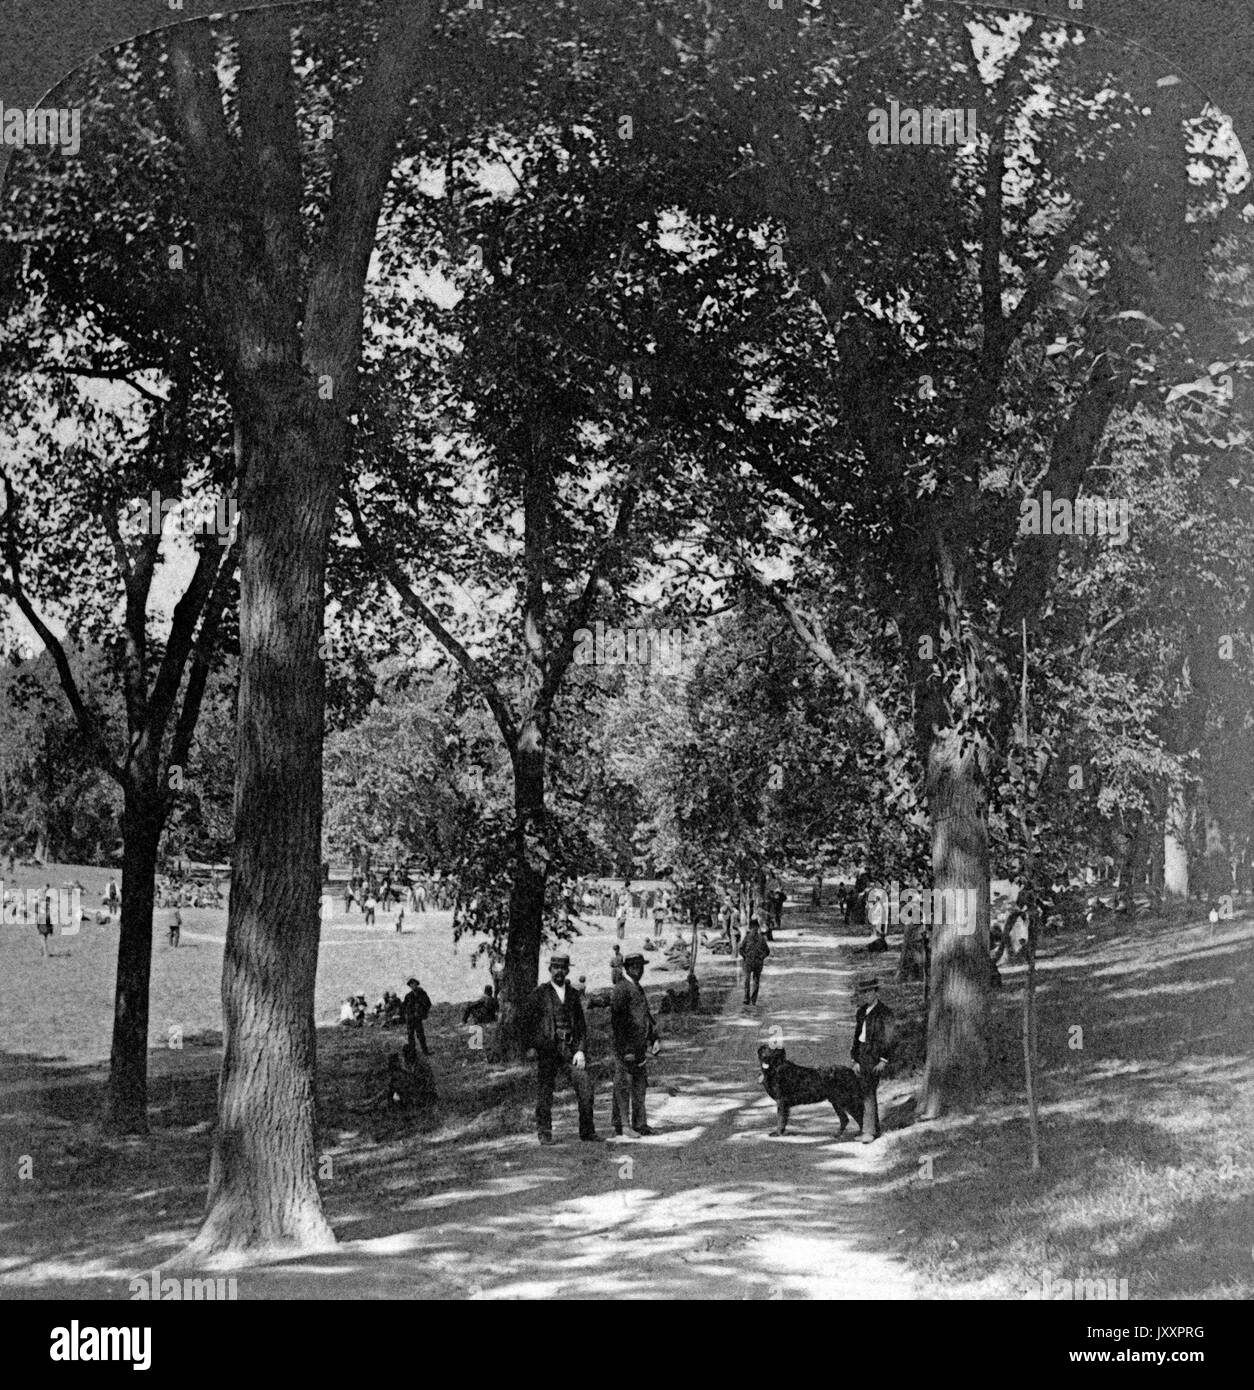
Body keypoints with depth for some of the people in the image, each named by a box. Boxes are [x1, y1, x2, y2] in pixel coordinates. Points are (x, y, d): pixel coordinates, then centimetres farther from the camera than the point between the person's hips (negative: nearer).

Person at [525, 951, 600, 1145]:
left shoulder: (573, 993, 14)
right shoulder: (540, 994, 3)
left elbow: (582, 1025, 12)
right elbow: (530, 1024, 2)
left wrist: (580, 1050, 0)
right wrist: (540, 1044, -8)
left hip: (571, 1048, 3)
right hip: (547, 1050, -3)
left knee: (585, 1087, -7)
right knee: (545, 1091, 0)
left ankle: (587, 1132, 2)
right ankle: (544, 1134, 13)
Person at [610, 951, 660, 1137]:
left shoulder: (639, 989, 17)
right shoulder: (621, 989, -13)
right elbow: (616, 1021, -18)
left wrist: (654, 1039, 15)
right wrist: (625, 1050, -20)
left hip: (641, 1046, 9)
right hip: (626, 1046, -9)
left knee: (640, 1086, 12)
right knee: (623, 1086, -5)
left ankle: (640, 1124, 18)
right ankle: (620, 1125, -1)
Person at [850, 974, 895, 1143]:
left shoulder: (885, 1012, -6)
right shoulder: (861, 1011, 14)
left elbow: (887, 1039, -8)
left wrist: (883, 1060, -13)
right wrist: (855, 1060, 9)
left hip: (875, 1054, -7)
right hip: (861, 1054, 7)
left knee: (869, 1092, -14)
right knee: (865, 1092, 8)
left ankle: (869, 1131, -15)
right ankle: (875, 1130, 16)